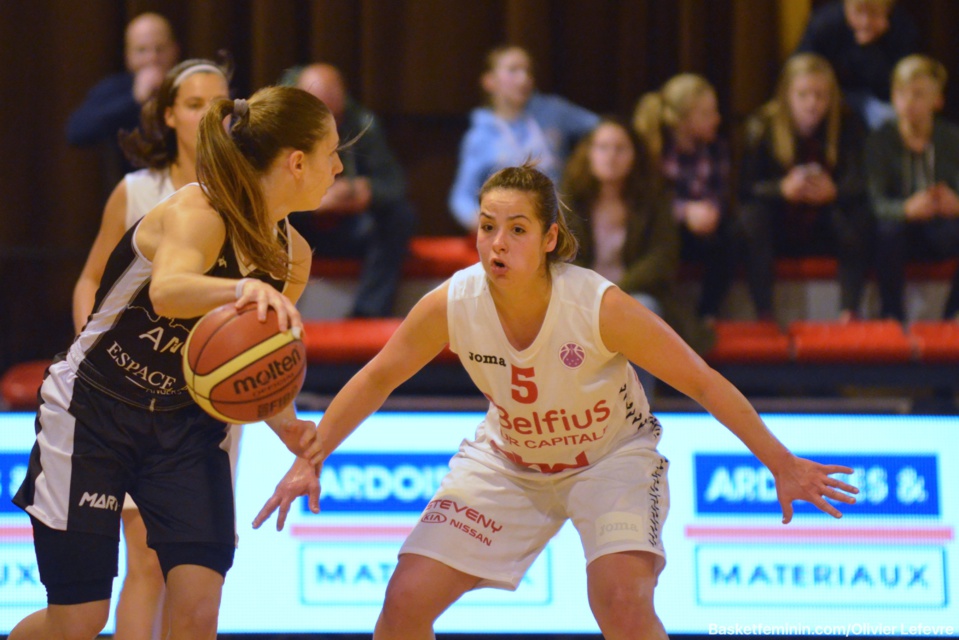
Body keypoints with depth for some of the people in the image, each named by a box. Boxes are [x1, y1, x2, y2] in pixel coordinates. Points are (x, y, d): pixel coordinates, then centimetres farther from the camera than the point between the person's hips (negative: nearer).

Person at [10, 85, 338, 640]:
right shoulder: (196, 213, -22)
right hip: (92, 412, -6)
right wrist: (241, 288, -65)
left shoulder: (292, 256, 1)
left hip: (186, 423, 6)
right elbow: (168, 292, -45)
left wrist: (287, 425, -8)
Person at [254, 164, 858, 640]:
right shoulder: (451, 305, -23)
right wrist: (308, 460, -7)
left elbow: (702, 382, -20)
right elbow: (378, 378, -5)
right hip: (508, 460, 3)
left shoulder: (601, 307, -31)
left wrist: (781, 464, -17)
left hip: (614, 455, -3)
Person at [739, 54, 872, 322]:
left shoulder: (847, 126, -4)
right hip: (779, 233, -1)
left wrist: (833, 191, -39)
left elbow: (857, 184, -14)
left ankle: (849, 313, -30)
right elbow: (746, 186, -18)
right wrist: (783, 189, -39)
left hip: (825, 234, 1)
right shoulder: (761, 126, -9)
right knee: (751, 214, -31)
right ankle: (764, 314, -34)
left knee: (858, 216, -28)